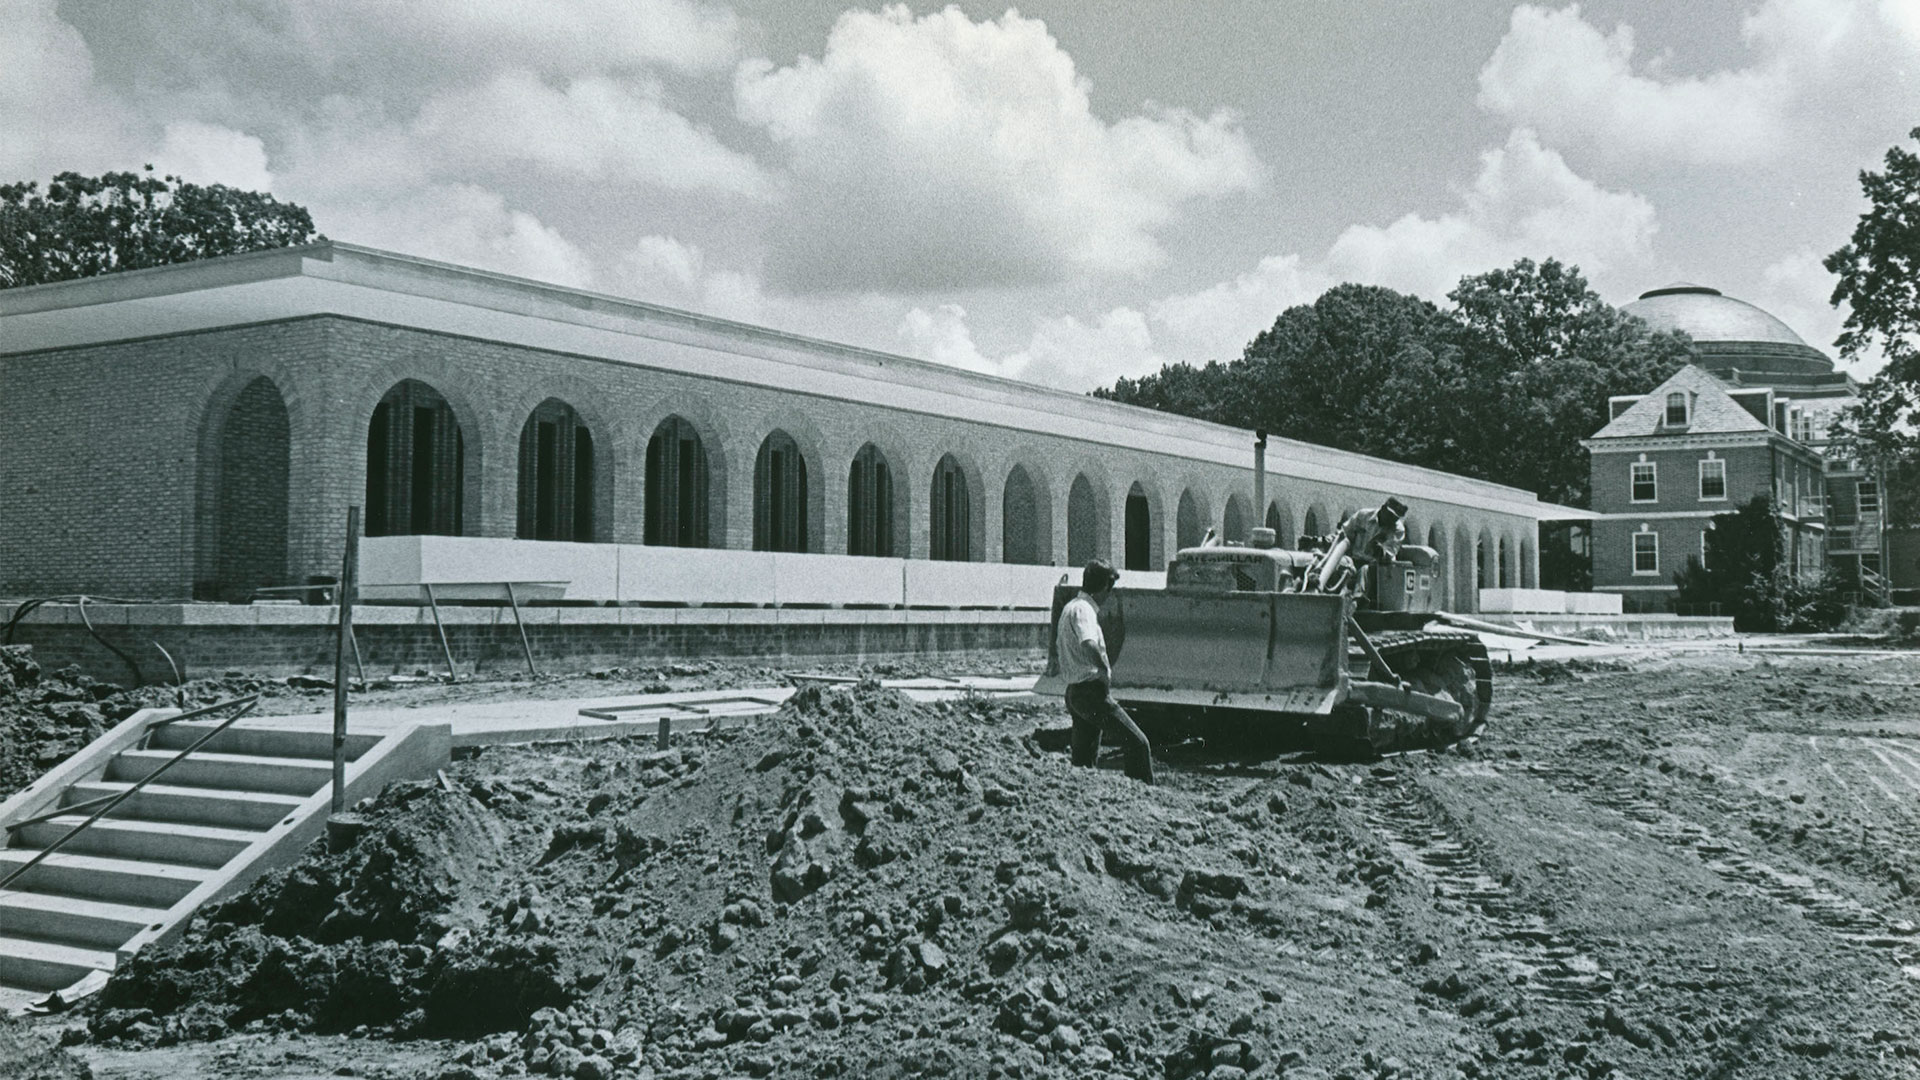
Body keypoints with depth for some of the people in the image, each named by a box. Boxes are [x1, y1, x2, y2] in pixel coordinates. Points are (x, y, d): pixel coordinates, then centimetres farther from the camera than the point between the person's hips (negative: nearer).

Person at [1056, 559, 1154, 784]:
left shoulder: (1069, 607, 16)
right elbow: (1089, 645, -34)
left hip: (1074, 691, 10)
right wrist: (1106, 669, -21)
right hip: (1092, 691, -10)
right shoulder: (1083, 609, -15)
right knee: (1138, 744, -9)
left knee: (1084, 758, 14)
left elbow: (1058, 647, 29)